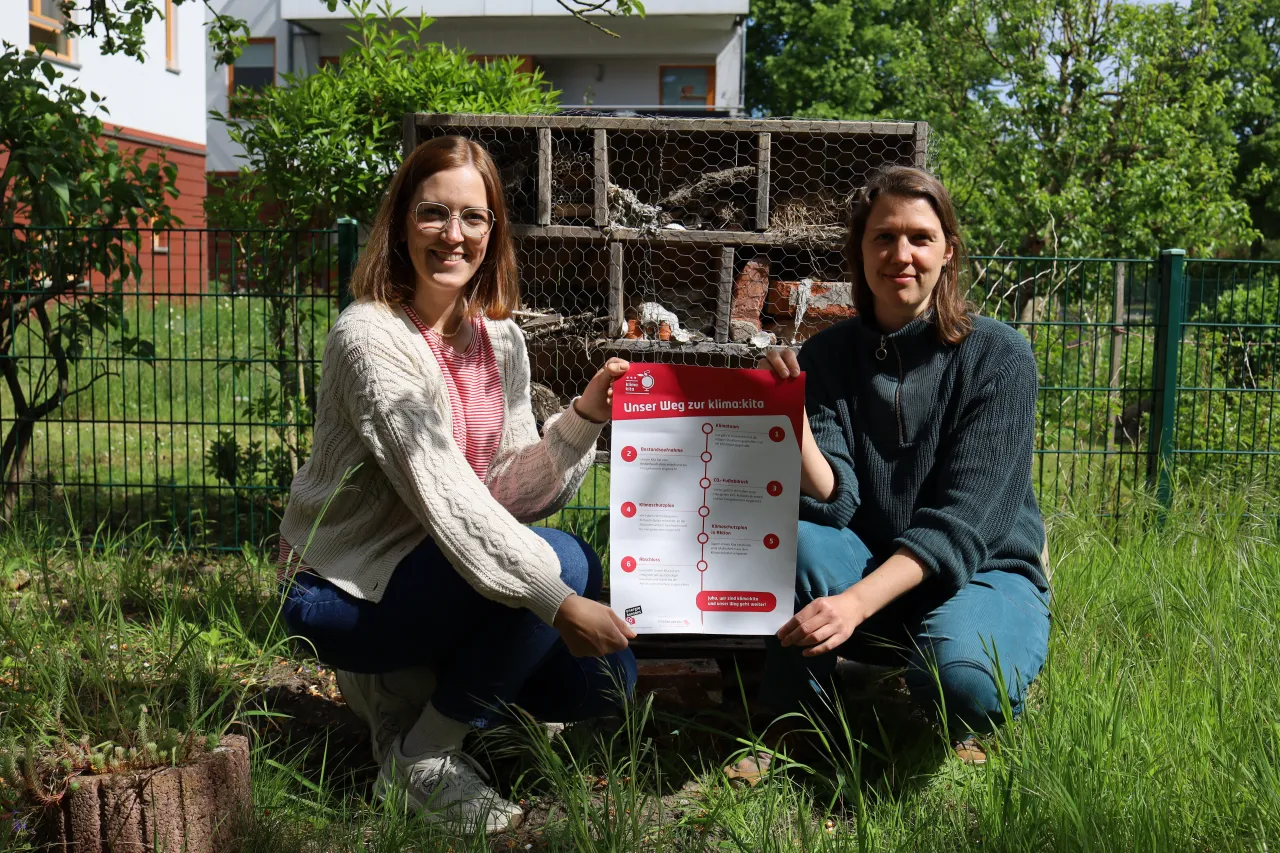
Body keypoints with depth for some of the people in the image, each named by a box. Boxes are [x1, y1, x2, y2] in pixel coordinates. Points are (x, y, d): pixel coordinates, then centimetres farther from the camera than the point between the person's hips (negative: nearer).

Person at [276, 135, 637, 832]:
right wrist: (558, 598, -34)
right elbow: (444, 498, -29)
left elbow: (510, 492, -2)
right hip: (342, 593, -7)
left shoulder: (500, 339, 3)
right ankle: (420, 759, -9)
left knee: (602, 680, -4)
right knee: (565, 560, -26)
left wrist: (584, 417, -16)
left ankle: (408, 684, 16)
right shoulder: (371, 337, -20)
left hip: (431, 570, 7)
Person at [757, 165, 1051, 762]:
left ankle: (962, 733, 4)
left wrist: (857, 602, -31)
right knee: (800, 540, -29)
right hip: (870, 568, 3)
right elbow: (831, 503, -13)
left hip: (986, 572, -2)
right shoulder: (828, 354, -2)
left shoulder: (998, 356, -12)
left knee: (960, 678, -35)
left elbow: (961, 521, -20)